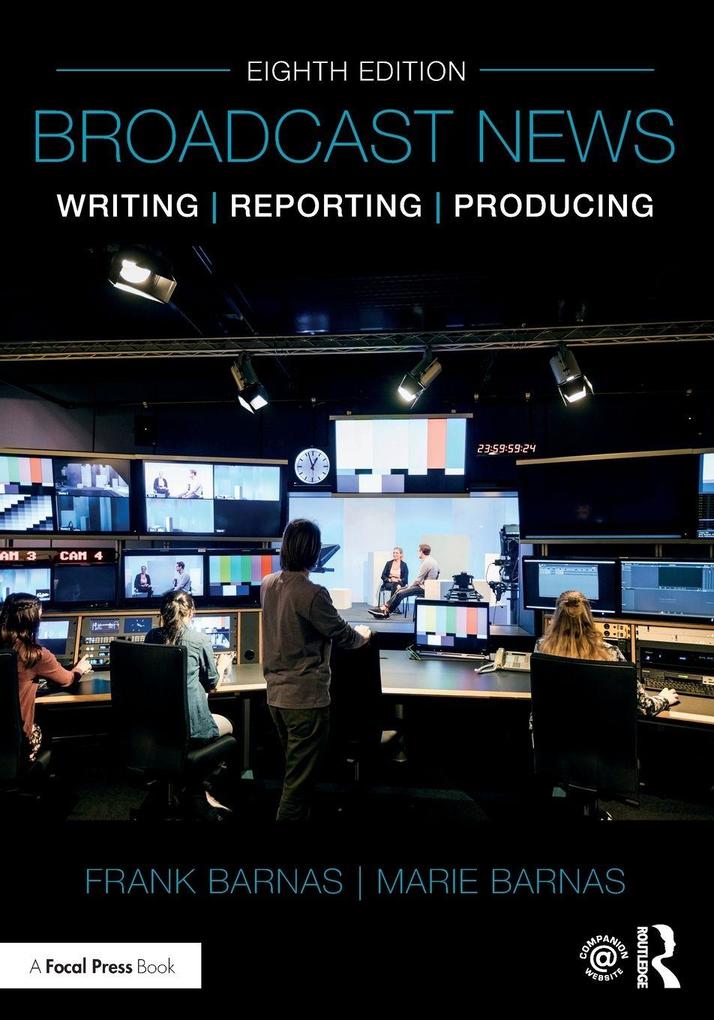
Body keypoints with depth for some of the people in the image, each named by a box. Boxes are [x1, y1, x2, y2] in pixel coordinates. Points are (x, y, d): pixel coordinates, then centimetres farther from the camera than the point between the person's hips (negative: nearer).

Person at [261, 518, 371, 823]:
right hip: (306, 698, -8)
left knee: (293, 771, 23)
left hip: (276, 694, 8)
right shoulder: (312, 594, -23)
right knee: (300, 780, 5)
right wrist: (363, 635, 12)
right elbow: (343, 634, -11)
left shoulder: (268, 584, 1)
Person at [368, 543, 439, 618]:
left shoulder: (427, 562, -18)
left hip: (424, 588, -10)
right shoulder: (430, 560, 13)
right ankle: (385, 607, 2)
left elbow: (418, 579, -17)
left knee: (400, 593, -13)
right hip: (423, 585, 10)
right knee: (399, 590, 6)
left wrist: (410, 586, -2)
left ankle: (385, 611, -3)